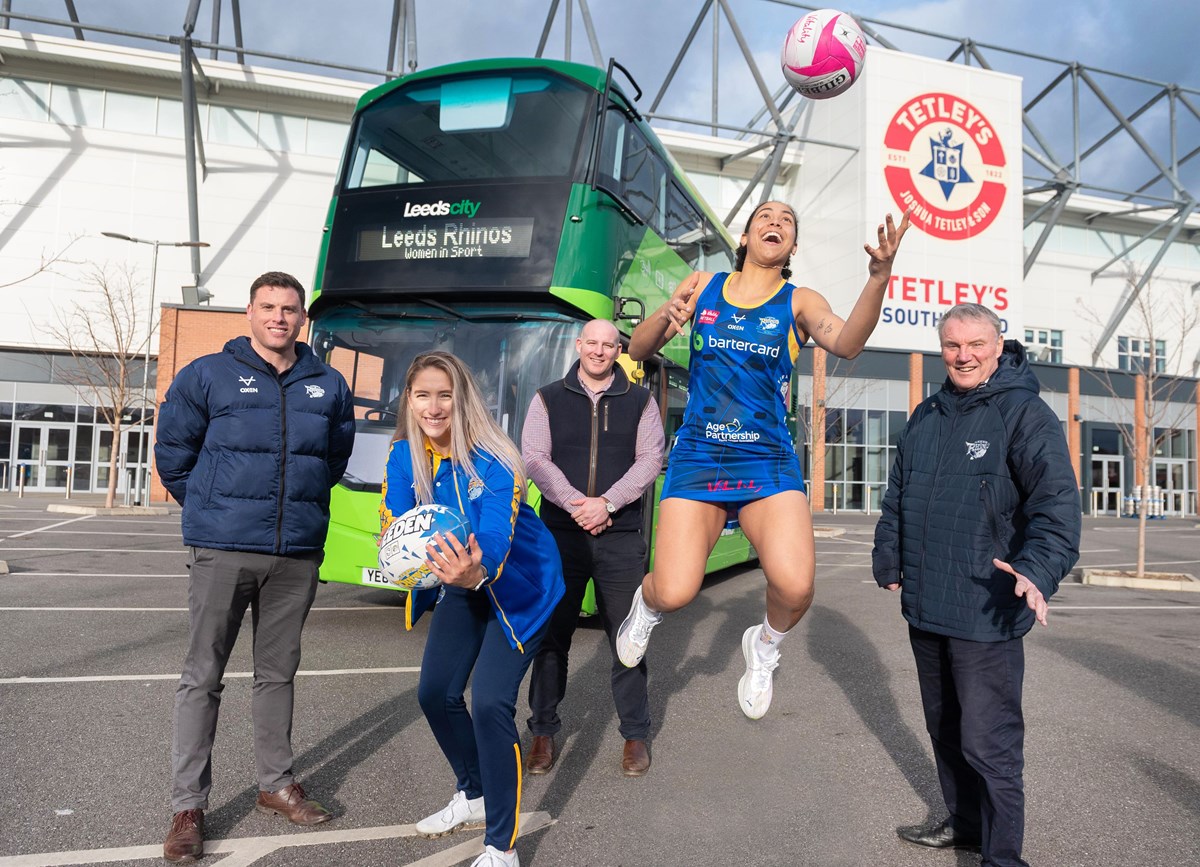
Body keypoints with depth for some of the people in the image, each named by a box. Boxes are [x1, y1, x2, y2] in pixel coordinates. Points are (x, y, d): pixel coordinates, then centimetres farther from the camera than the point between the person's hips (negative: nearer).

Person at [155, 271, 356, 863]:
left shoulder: (328, 385, 8)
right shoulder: (208, 375, -1)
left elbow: (338, 453, 22)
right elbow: (173, 449, 6)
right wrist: (209, 509, 10)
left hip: (298, 553, 3)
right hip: (223, 549, -3)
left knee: (278, 673, 14)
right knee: (202, 677, 2)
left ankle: (276, 784, 28)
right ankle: (188, 805, 13)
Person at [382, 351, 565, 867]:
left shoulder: (493, 461, -29)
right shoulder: (404, 456, -11)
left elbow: (496, 538, -40)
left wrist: (474, 572, -62)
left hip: (520, 586, -6)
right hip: (462, 585, 7)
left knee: (489, 702, -16)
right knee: (435, 694, 10)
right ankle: (474, 797, 37)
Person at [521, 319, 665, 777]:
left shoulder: (639, 401, 7)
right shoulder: (548, 399, 7)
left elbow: (650, 459, -2)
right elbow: (534, 458, -2)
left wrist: (607, 503, -14)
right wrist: (576, 504, -14)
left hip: (621, 536, 0)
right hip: (561, 533, 0)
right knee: (552, 633, 6)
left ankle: (635, 734, 19)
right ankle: (543, 731, 21)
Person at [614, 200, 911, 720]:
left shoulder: (798, 301, 5)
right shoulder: (702, 287, 9)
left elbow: (846, 344, -16)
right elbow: (637, 351, 8)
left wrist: (879, 276, -33)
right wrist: (666, 317, -15)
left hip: (769, 462, 0)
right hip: (696, 456, 1)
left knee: (795, 587, -21)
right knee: (674, 594, -12)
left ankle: (765, 646, 14)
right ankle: (646, 602, 27)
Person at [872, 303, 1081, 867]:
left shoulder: (1025, 414, -9)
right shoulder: (925, 418, 12)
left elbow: (1057, 502, -19)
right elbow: (897, 499, 20)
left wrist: (1038, 568, -33)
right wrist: (890, 563, 20)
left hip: (986, 616, -7)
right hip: (924, 610, 7)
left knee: (988, 743, -2)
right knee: (944, 729, 22)